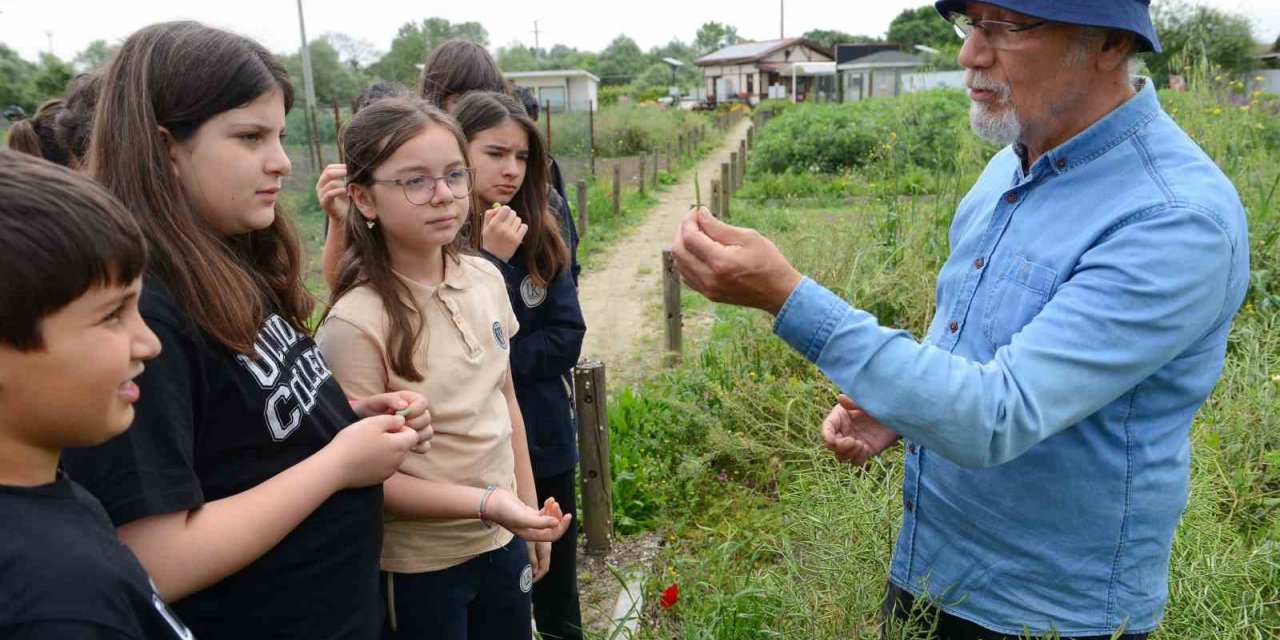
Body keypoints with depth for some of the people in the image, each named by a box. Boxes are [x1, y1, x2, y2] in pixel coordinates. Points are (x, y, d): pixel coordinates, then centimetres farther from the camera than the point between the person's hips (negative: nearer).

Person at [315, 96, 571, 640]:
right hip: (414, 568, -5)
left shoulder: (486, 279, -4)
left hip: (502, 543, 6)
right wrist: (486, 504, -27)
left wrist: (528, 509, 10)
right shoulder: (356, 324, -22)